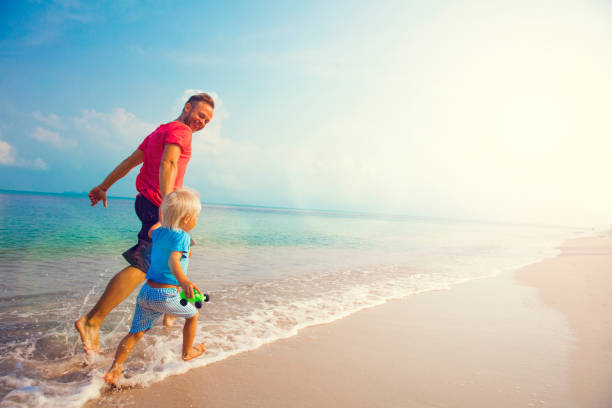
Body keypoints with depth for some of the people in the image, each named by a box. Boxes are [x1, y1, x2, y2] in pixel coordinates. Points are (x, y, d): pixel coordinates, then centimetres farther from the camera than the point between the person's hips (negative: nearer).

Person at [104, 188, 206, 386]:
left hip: (146, 291, 6)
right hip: (166, 295, -6)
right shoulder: (182, 236, -15)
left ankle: (114, 370, 6)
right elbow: (173, 260, -33)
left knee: (136, 333, 12)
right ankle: (187, 352, 35)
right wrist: (184, 281, -50)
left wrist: (163, 219, 51)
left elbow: (150, 231, 34)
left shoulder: (159, 232, 8)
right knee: (192, 315, 19)